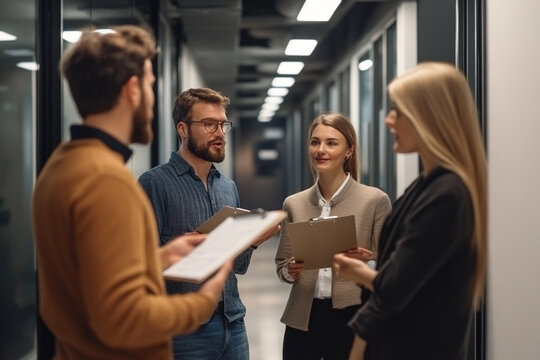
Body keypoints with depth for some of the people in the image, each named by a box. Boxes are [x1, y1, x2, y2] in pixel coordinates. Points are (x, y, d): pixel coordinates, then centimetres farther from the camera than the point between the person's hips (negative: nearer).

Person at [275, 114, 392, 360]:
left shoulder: (375, 200, -5)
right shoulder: (294, 204, 6)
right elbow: (281, 265, 12)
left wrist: (369, 261, -22)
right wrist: (290, 271, -9)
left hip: (351, 318, -3)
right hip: (302, 319, 3)